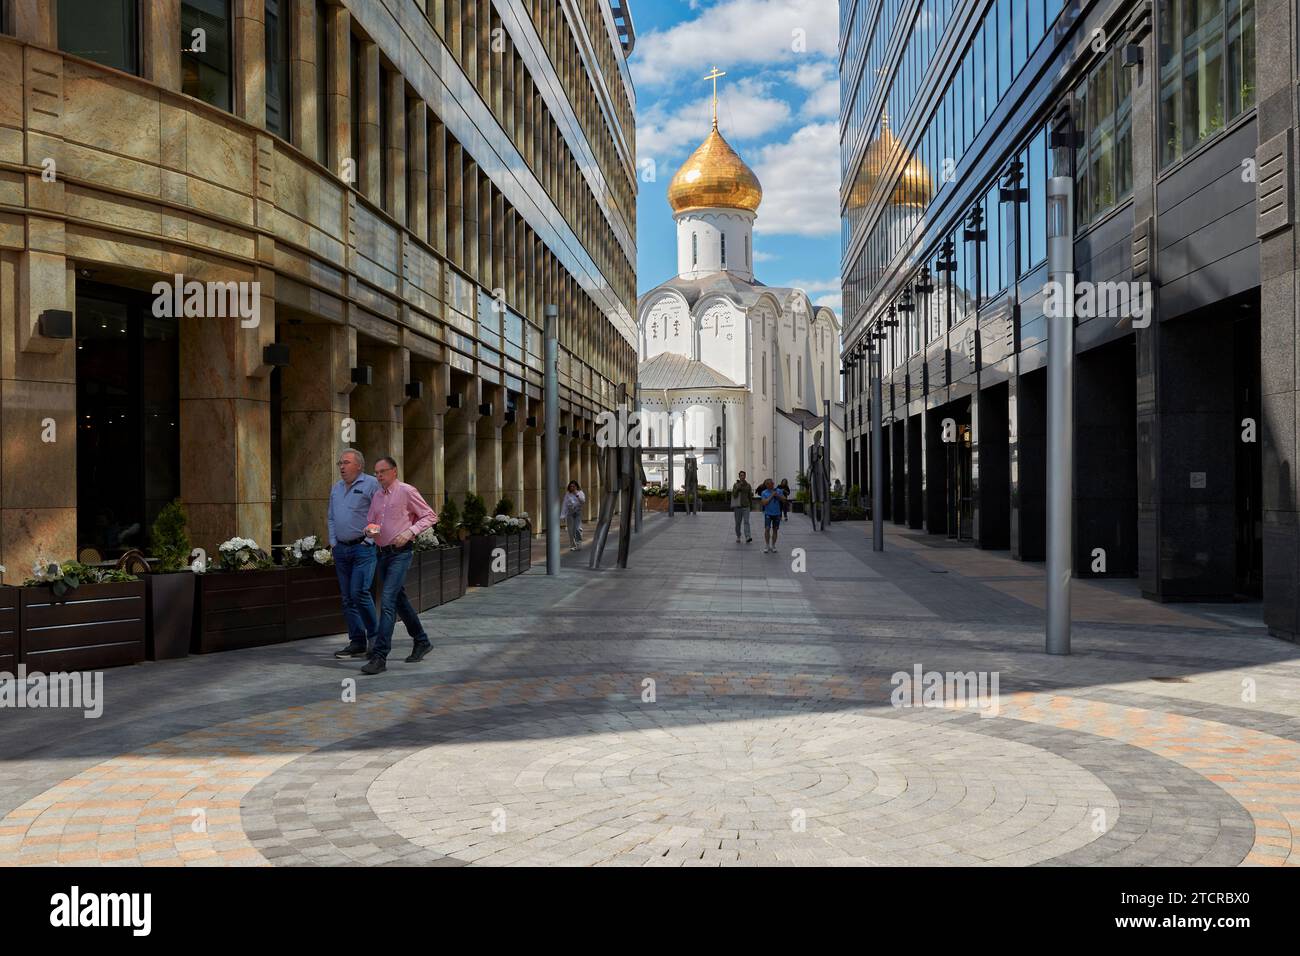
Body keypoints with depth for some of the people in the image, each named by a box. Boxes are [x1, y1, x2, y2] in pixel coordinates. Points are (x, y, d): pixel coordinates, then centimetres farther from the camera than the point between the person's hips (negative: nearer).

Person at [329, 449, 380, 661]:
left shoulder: (371, 484, -7)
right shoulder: (336, 488, 16)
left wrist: (369, 540, -13)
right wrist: (333, 542, 12)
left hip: (363, 549, -7)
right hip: (341, 549, 7)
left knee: (359, 593, -14)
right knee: (347, 598, 7)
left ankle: (375, 637, 2)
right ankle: (357, 642, 13)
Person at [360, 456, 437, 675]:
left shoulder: (407, 491, -7)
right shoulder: (376, 496, 13)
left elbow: (430, 516, -6)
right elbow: (369, 522, 21)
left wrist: (409, 531, -18)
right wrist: (369, 530, -3)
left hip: (401, 552, -8)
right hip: (383, 553, 8)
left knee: (388, 601, -15)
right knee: (400, 600, 16)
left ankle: (379, 656, -16)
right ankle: (421, 642, 33)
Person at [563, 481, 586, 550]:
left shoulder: (580, 493, 5)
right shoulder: (567, 494, 6)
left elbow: (583, 501, -11)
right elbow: (564, 504, 6)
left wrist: (577, 494, -16)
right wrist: (563, 515, 1)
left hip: (578, 513, -1)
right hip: (570, 513, 1)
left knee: (578, 528, -14)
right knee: (571, 531, 0)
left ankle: (579, 542, 7)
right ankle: (572, 546, 10)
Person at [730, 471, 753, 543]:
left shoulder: (748, 485, 7)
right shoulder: (735, 485, 0)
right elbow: (734, 495, -11)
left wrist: (752, 495, -2)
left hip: (746, 507, 1)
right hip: (737, 507, -1)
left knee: (746, 522, -10)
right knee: (738, 523, 7)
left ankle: (748, 538, -19)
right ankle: (738, 537, 22)